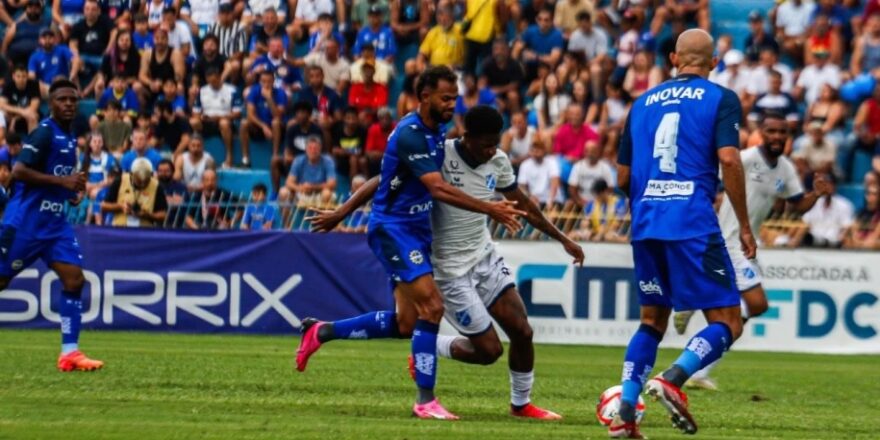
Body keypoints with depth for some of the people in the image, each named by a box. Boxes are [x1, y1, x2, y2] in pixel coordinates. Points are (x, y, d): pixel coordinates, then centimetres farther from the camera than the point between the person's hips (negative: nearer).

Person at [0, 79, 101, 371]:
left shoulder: (69, 138, 13)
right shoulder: (45, 133, -14)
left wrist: (73, 189, 9)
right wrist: (62, 181, -23)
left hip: (55, 223, 7)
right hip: (26, 222, -7)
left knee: (74, 279, -6)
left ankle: (69, 352, -6)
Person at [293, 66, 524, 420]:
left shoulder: (435, 132, 9)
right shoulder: (410, 134, -20)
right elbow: (438, 189, -29)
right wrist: (489, 210, -30)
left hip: (416, 230, 9)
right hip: (393, 228, -9)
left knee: (406, 324, 9)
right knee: (432, 306, -19)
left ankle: (321, 332, 24)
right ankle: (426, 399, -14)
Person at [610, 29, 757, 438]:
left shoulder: (644, 102, 17)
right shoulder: (720, 98, 3)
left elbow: (623, 178, 17)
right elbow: (728, 159, -11)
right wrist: (744, 226, -5)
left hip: (645, 224, 5)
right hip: (693, 223, -5)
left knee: (652, 320, 19)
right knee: (727, 324, 0)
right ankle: (672, 379, -25)